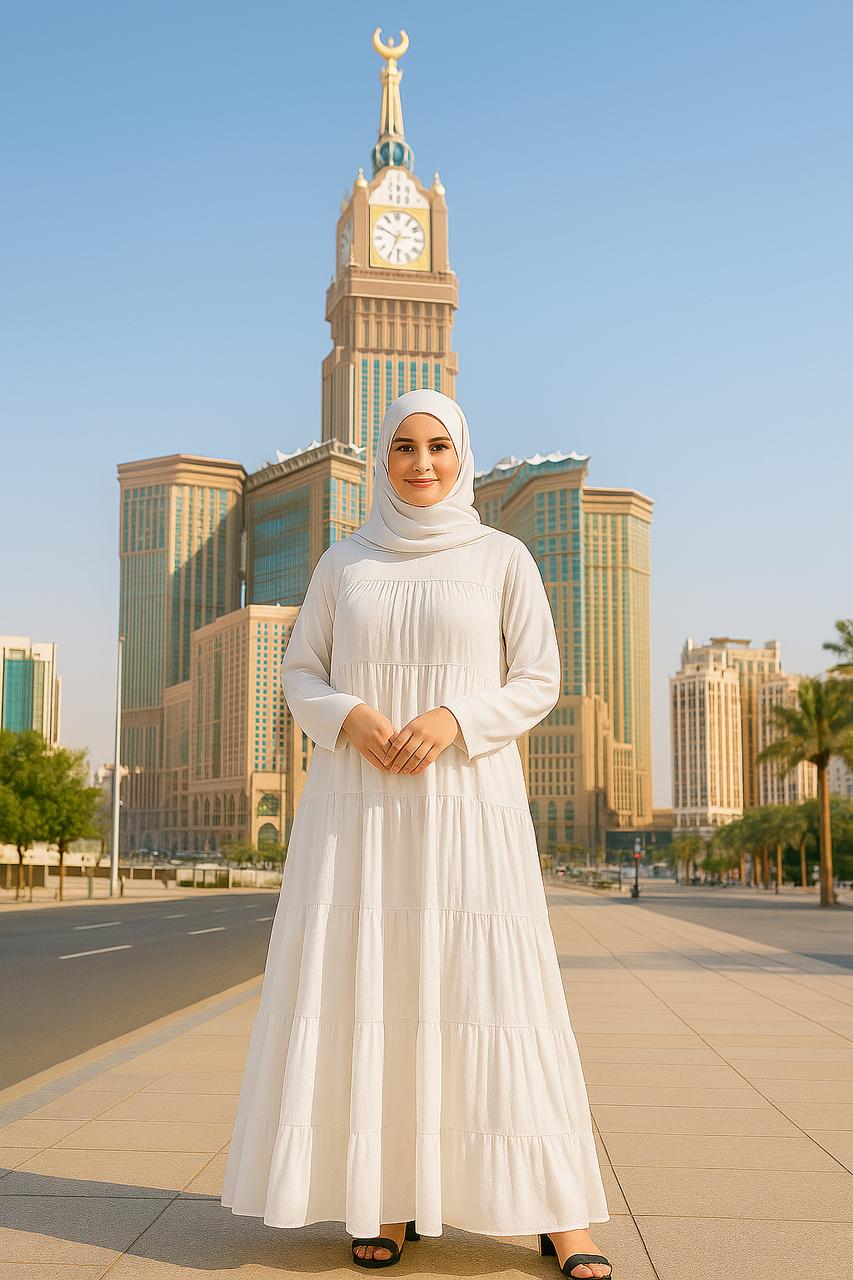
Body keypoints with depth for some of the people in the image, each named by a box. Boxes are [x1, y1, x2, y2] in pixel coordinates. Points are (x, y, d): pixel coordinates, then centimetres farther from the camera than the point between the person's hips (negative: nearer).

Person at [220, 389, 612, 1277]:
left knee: (490, 988, -6)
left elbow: (538, 681, 2)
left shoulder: (502, 557, 4)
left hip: (465, 799, -2)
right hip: (356, 802, 2)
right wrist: (350, 716, -12)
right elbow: (300, 674, 10)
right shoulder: (343, 562, 10)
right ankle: (390, 1196, 12)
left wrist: (453, 718, -15)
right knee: (365, 988, -1)